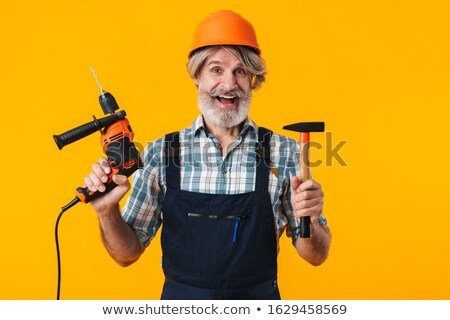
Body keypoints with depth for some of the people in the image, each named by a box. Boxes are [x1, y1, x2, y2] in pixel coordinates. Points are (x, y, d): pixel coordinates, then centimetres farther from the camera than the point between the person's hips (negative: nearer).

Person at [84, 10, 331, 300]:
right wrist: (108, 212, -20)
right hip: (181, 298, 1)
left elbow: (316, 255, -3)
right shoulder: (160, 154, -7)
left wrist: (310, 221, -23)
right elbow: (128, 253, -2)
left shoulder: (285, 153, -9)